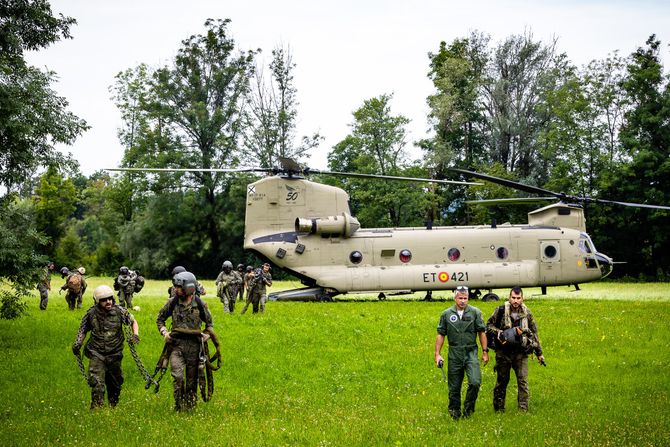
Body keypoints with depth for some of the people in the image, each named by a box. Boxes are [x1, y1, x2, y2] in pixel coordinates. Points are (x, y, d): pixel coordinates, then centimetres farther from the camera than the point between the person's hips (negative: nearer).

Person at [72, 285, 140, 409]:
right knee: (96, 382, -19)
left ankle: (113, 406, 37)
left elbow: (133, 322, 8)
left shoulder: (119, 311, -8)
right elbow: (83, 330, 8)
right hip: (96, 354, -2)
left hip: (114, 354, 2)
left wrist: (135, 335, -10)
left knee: (115, 383, 15)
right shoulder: (91, 314, -8)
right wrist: (77, 343, -8)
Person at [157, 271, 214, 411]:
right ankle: (178, 406, -5)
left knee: (192, 379, 8)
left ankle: (190, 406, 22)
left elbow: (209, 323, 15)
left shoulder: (200, 305, -1)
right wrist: (164, 332, -1)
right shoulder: (172, 303, -1)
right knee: (177, 376, -15)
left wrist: (206, 335, 0)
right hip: (176, 344, 0)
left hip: (194, 347, 0)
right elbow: (160, 319, 14)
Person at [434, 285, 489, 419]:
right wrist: (437, 354, 5)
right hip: (454, 354, 1)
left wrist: (485, 352, 4)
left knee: (475, 382, -16)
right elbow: (440, 334, 8)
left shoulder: (475, 312, 2)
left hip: (471, 353, -1)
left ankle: (468, 407, 4)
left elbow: (482, 332, 6)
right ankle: (454, 411, 23)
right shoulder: (446, 314, 4)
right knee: (454, 387, 6)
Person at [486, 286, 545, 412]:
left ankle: (523, 409, -2)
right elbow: (489, 325, 6)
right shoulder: (500, 311, -4)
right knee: (502, 381, 8)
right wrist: (498, 332, -15)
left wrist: (539, 353, 14)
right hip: (503, 352, -1)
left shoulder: (527, 313, 3)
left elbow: (534, 334, 12)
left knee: (523, 381, -5)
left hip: (521, 353, 1)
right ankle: (499, 409, 19)